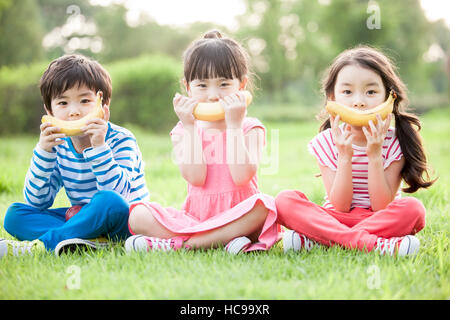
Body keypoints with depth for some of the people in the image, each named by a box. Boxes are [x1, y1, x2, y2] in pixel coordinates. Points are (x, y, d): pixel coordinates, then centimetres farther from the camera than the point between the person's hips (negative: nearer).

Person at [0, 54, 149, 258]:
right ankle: (88, 241, -28)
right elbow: (36, 202, -6)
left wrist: (99, 147, -33)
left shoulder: (121, 140, -12)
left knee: (110, 201, -38)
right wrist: (43, 151, -17)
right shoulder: (59, 145, 2)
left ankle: (42, 245, -28)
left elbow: (118, 195, -26)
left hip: (122, 220, -5)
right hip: (84, 219, 5)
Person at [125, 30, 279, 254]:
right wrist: (190, 126, -12)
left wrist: (234, 125, -15)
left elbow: (241, 176, -16)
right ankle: (223, 241, -29)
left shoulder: (249, 128, 2)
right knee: (138, 215, -17)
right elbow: (195, 177, -10)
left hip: (237, 218, -1)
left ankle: (178, 243, -29)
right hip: (194, 217, 2)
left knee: (263, 205, -34)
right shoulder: (183, 130, 7)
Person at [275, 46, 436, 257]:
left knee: (413, 209, -32)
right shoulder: (326, 142, -7)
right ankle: (371, 244, -34)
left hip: (381, 222, -1)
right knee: (285, 200, -23)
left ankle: (314, 240, -32)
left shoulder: (394, 143, -9)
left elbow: (382, 208, -15)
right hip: (336, 219, 1)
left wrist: (374, 156, -24)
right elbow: (340, 207, -12)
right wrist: (345, 157, -23)